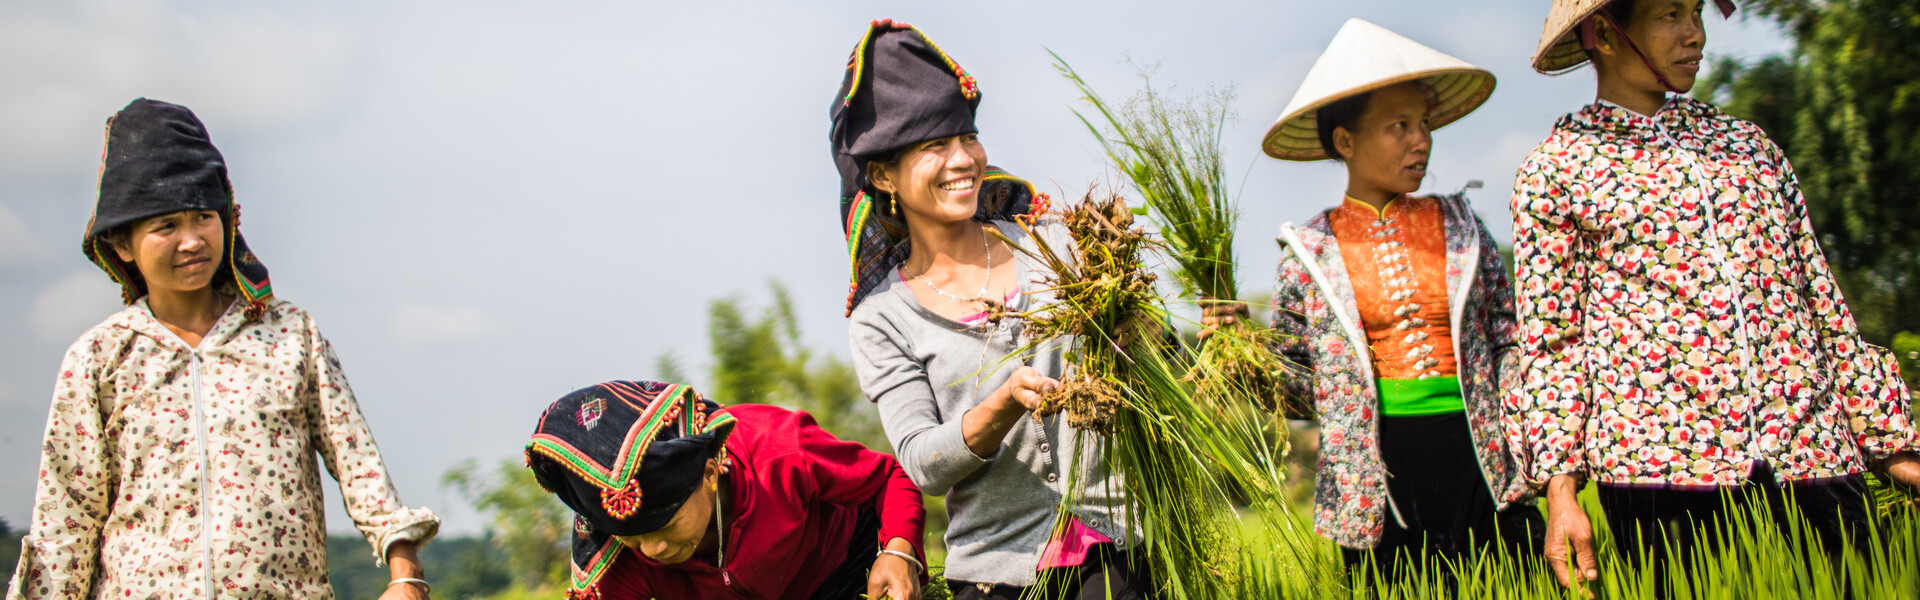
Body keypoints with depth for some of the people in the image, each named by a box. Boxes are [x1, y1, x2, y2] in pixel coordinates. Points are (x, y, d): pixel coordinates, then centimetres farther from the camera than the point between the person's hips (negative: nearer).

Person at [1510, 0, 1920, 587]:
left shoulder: (1749, 143, 18)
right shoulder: (1554, 169, 7)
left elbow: (1822, 303, 19)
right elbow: (1551, 340, 4)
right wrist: (1559, 486, -5)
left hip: (1817, 453, 4)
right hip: (1662, 458, -3)